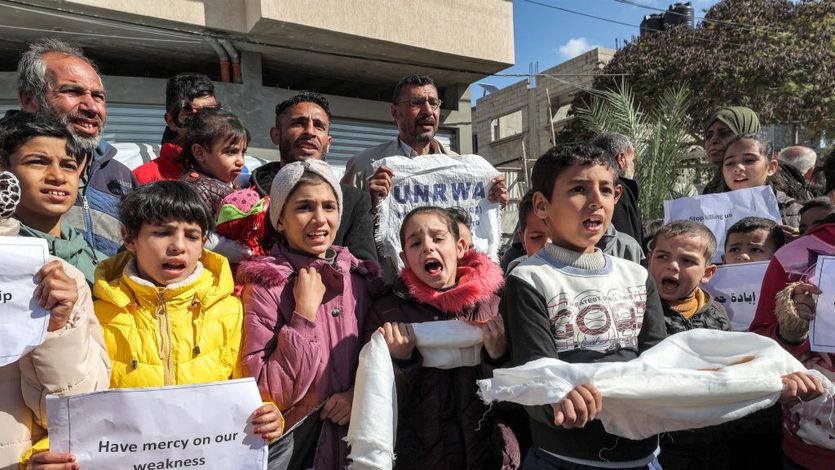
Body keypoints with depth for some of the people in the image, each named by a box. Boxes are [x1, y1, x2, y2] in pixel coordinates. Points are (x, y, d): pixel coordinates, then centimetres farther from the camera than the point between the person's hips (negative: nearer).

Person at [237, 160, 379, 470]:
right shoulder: (263, 284, -15)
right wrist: (305, 312, -25)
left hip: (344, 436, 4)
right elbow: (267, 396, -19)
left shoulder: (359, 276, -3)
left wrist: (359, 392, -11)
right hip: (284, 442, -4)